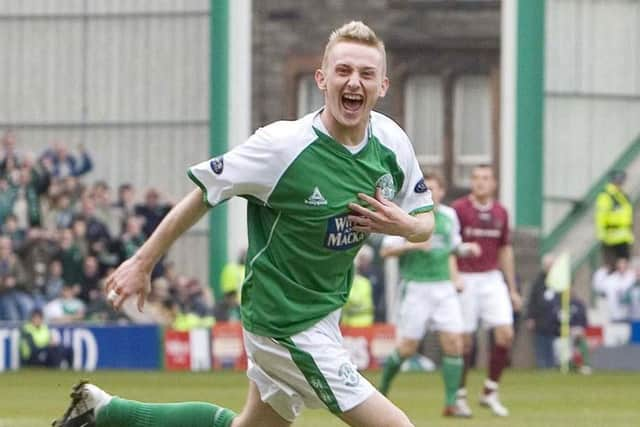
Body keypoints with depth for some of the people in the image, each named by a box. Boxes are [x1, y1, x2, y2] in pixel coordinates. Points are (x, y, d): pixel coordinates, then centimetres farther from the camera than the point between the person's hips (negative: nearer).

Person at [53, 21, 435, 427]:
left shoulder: (391, 141, -5)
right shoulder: (281, 146, -22)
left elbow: (426, 223, 7)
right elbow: (204, 194, -10)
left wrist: (403, 225, -17)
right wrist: (144, 262, -3)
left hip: (325, 313, 7)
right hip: (287, 324, -7)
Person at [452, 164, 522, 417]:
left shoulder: (500, 213, 9)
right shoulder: (459, 209, -6)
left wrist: (512, 289, 17)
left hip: (493, 278, 4)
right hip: (465, 280, -4)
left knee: (505, 334, -7)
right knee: (464, 340, -1)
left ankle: (490, 392, 7)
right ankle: (459, 395, 14)